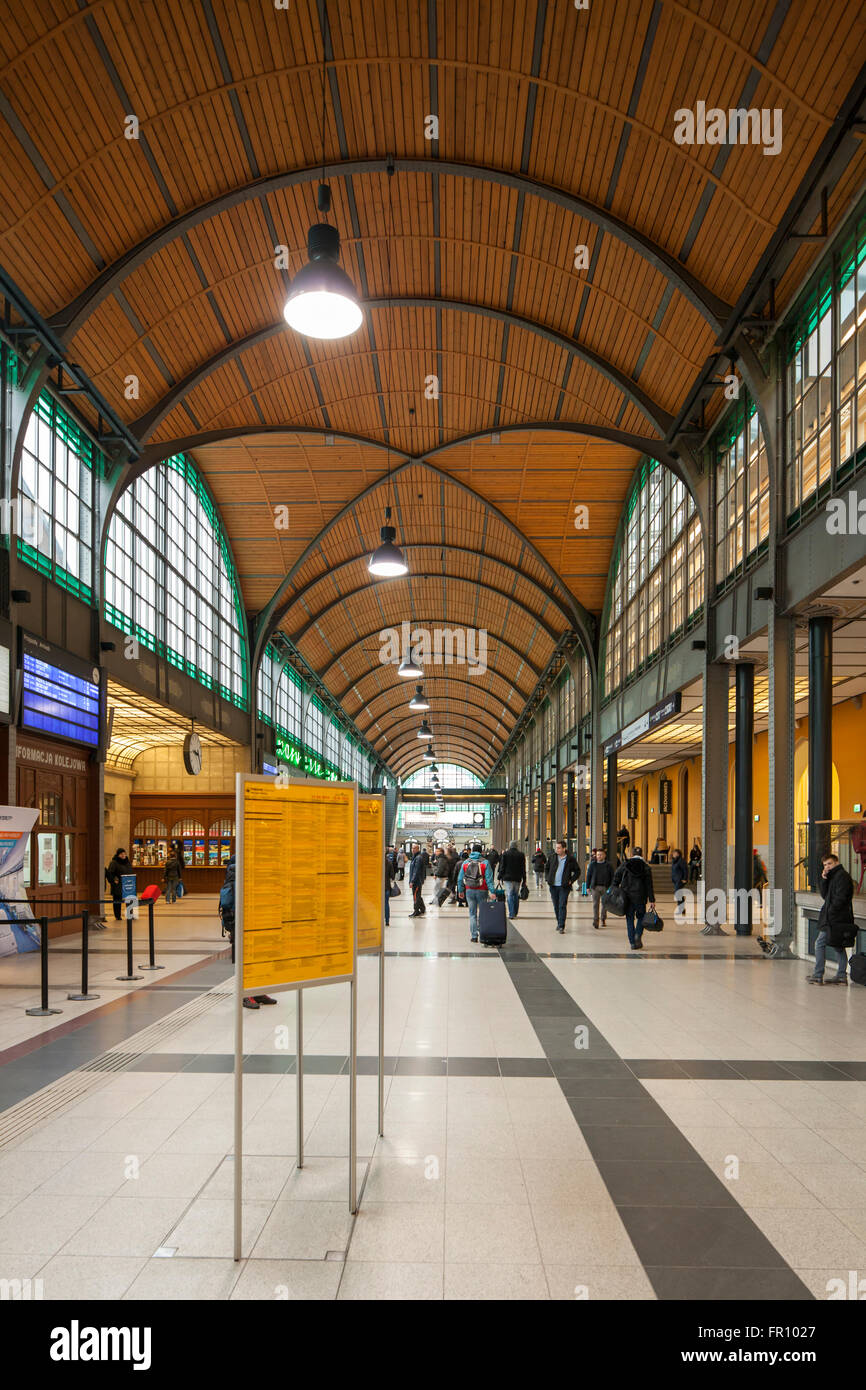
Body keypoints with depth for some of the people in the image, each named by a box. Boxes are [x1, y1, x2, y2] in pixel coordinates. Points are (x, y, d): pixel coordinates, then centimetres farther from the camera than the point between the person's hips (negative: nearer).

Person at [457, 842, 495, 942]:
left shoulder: (465, 862, 2)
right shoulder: (485, 862, -6)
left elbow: (460, 879, 6)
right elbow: (489, 879, -11)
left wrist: (461, 891, 15)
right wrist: (492, 891, -11)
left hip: (469, 891, 2)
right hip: (482, 891, -2)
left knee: (472, 914, 8)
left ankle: (474, 936, 5)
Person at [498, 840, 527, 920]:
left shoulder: (505, 854, -2)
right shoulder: (521, 854, 3)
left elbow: (502, 867, -2)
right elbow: (523, 868, 5)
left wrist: (500, 878, 3)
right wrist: (524, 880, 9)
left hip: (508, 878, -2)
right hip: (518, 878, 2)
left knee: (509, 895, -3)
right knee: (516, 895, 14)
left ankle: (511, 914, -10)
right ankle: (515, 913, 21)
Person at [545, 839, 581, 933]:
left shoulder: (571, 859, -3)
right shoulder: (552, 857, 6)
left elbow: (577, 871, 7)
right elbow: (546, 869, 20)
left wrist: (571, 880, -3)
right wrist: (548, 879, 8)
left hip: (564, 886, -4)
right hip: (553, 886, 4)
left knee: (562, 906, -9)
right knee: (556, 906, 11)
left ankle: (561, 926, -9)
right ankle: (559, 922, 28)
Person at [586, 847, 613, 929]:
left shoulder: (608, 865, 3)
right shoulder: (593, 864, 6)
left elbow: (612, 876, 6)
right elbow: (588, 875, 9)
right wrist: (588, 887, 5)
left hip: (605, 887, 0)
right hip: (595, 887, 0)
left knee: (604, 904, 9)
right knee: (595, 904, -6)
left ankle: (603, 919, 27)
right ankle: (595, 921, -8)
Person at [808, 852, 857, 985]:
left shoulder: (842, 875, -12)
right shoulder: (834, 876, 18)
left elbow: (840, 898, -20)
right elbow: (825, 895, 13)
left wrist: (830, 912, -16)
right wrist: (824, 880, 0)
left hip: (835, 919, -10)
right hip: (838, 919, 10)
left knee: (820, 943, -7)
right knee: (838, 946, 13)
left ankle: (817, 976, -5)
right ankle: (841, 976, 17)